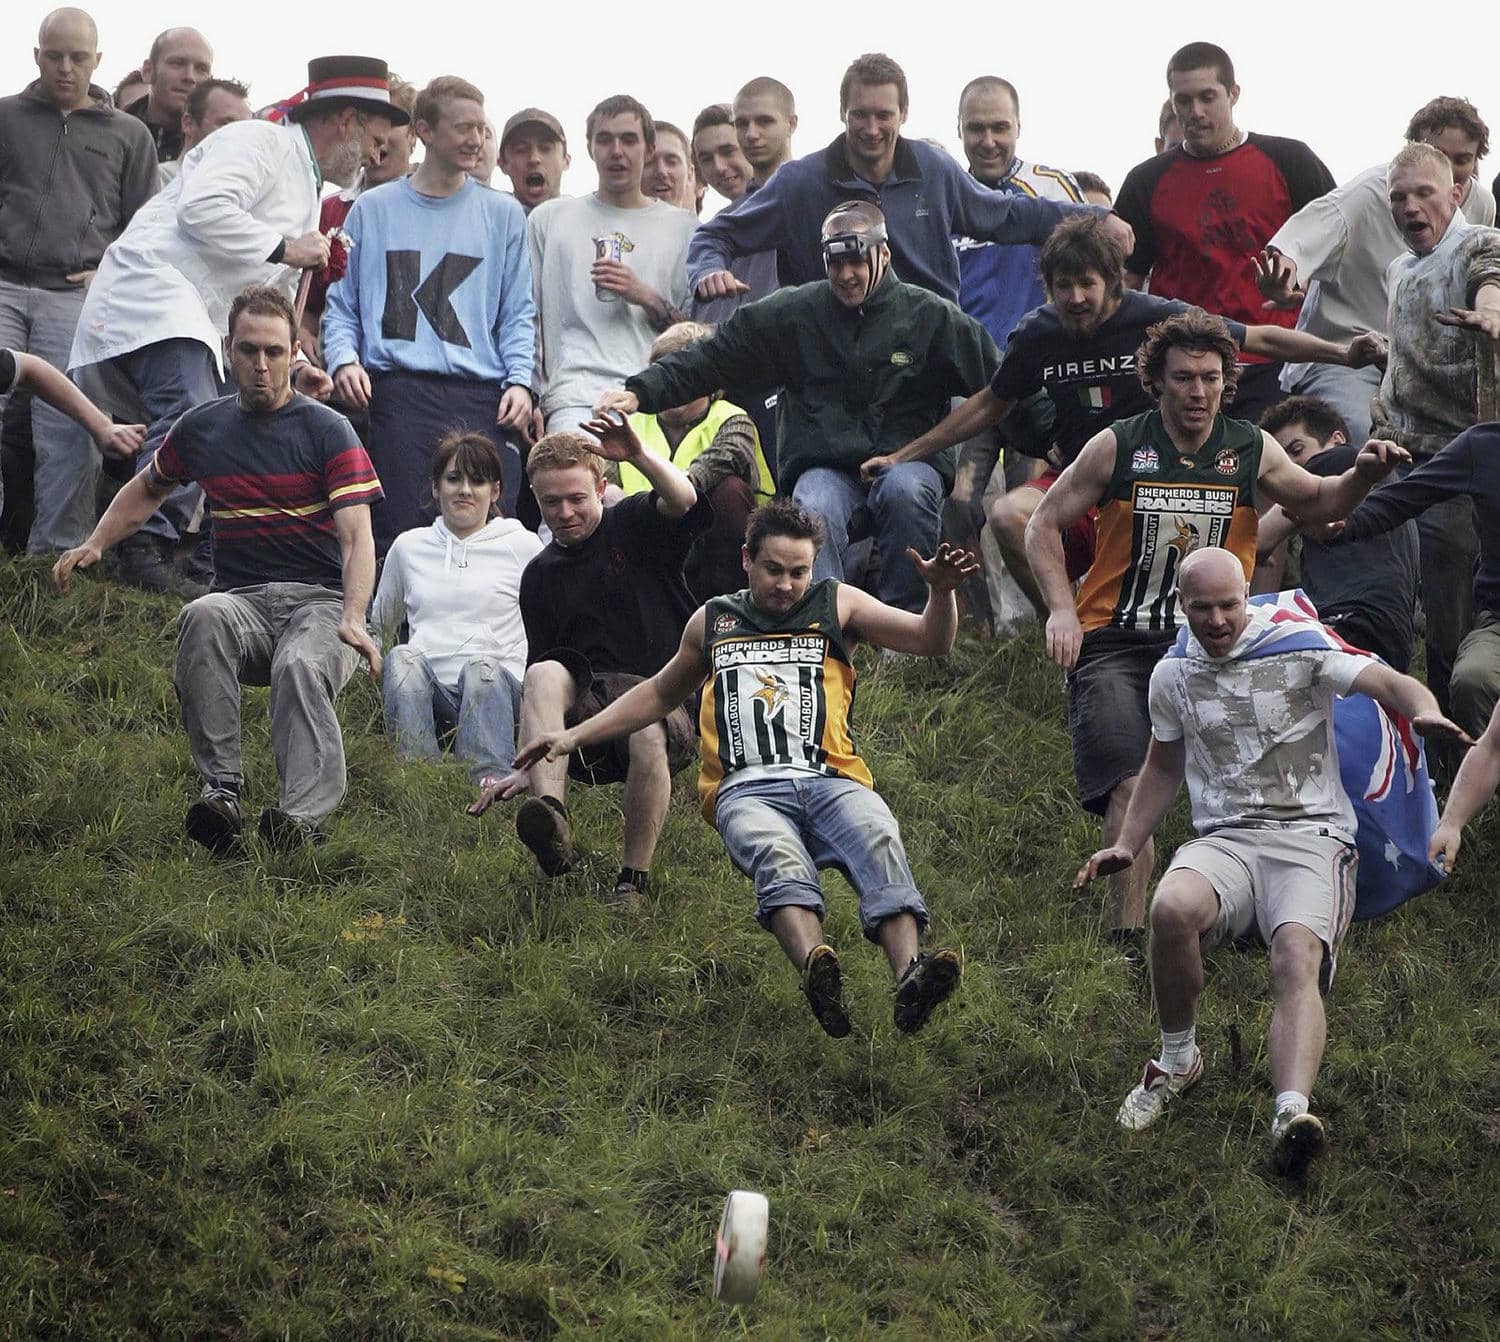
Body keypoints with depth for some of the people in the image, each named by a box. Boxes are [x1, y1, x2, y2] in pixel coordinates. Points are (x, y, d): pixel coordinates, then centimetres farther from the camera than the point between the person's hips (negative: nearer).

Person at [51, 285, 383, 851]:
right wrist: (95, 543, 16)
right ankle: (221, 789, -37)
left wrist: (353, 619, -28)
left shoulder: (327, 431, 1)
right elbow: (146, 490, 34)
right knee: (200, 620, -34)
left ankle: (304, 813, -52)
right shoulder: (201, 427, 13)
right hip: (241, 602, 3)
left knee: (301, 668, -38)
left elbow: (357, 537, -10)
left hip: (320, 599, -3)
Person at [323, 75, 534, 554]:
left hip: (481, 394, 1)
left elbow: (517, 313, 13)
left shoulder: (502, 214, 15)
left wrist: (520, 380, -2)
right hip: (398, 390, -1)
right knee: (399, 529, -10)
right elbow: (342, 302, 14)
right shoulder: (374, 209, 14)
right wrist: (343, 359, -4)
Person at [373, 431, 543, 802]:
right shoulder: (408, 546, 22)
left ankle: (492, 778, -55)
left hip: (498, 689, -2)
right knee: (402, 658, -31)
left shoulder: (522, 545, 14)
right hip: (428, 696, 2)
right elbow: (379, 626, 34)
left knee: (483, 667, -36)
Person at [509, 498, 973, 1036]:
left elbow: (931, 641, 14)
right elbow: (660, 693, 40)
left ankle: (910, 975, -58)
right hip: (748, 789, 0)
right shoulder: (713, 620, 26)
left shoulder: (835, 604, 22)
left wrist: (941, 590, -7)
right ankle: (816, 971, -65)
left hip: (831, 780, 0)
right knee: (777, 855, -37)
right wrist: (576, 736, 34)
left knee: (879, 840, -35)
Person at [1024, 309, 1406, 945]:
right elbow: (1044, 524, 10)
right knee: (1130, 790, -18)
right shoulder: (1117, 446, 2)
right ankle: (1128, 934, -17)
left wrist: (1362, 476, 0)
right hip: (1114, 645, -2)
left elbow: (1318, 502, 22)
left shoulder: (1252, 450, 6)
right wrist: (1062, 611, -3)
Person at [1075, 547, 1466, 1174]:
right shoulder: (1172, 675, 14)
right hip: (1223, 839, 3)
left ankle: (1292, 1114, -52)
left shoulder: (1299, 647, 0)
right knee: (1172, 908, -32)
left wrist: (1425, 711, -34)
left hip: (1310, 835, -3)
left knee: (1298, 958, -32)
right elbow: (1163, 768, 29)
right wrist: (1127, 845, 18)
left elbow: (1391, 683, -10)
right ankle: (1178, 1060, -8)